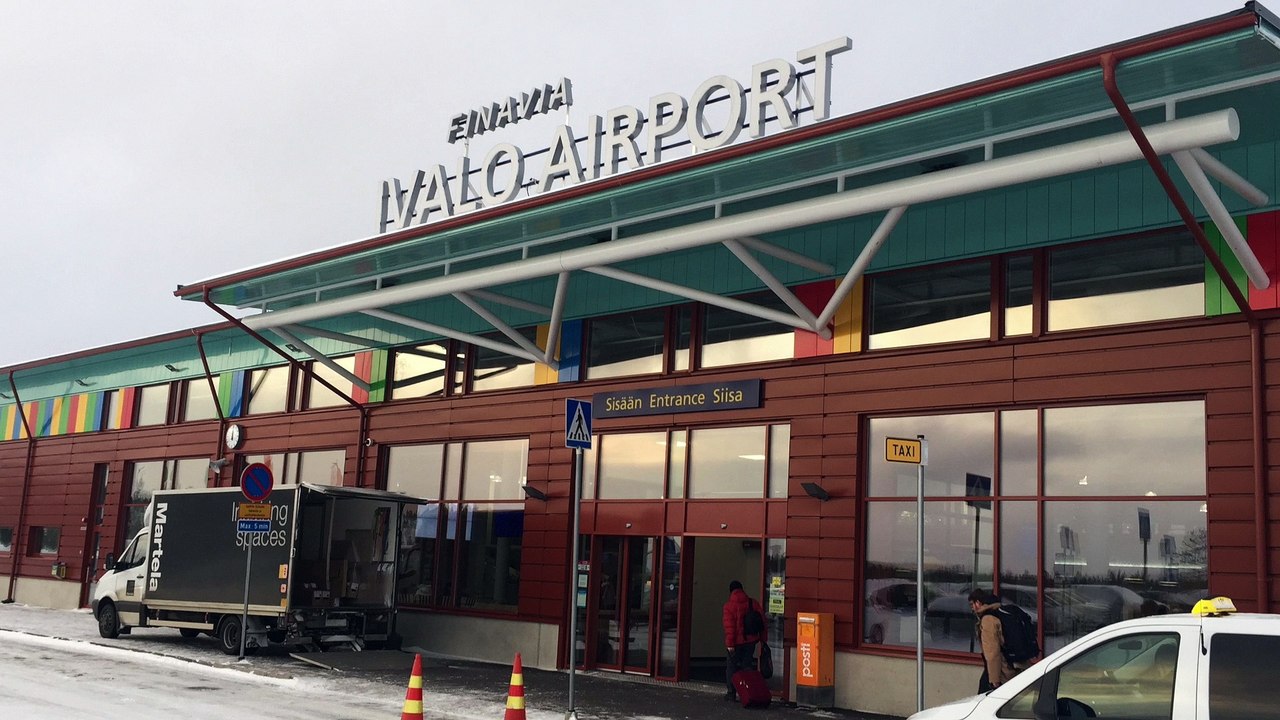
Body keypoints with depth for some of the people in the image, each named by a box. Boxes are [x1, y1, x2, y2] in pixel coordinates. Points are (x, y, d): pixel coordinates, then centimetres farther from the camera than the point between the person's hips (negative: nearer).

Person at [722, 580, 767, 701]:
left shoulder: (729, 606, -9)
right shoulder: (754, 604, 3)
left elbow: (729, 626, -15)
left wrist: (729, 643, -14)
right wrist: (763, 640, 8)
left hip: (736, 642, -4)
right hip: (750, 641, 4)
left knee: (731, 667, 9)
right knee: (747, 667, 11)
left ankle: (732, 693, 10)